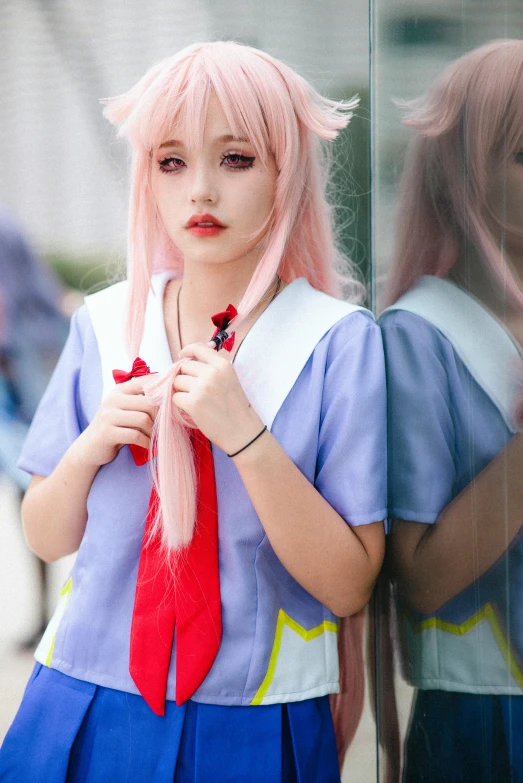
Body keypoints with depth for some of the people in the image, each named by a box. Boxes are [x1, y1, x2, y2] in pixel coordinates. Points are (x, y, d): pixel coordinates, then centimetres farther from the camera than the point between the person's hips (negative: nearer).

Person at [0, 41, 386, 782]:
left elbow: (349, 586, -13)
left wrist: (246, 435, -23)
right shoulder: (105, 324, 1)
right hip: (88, 713, 3)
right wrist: (87, 450, -12)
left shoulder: (338, 341, -10)